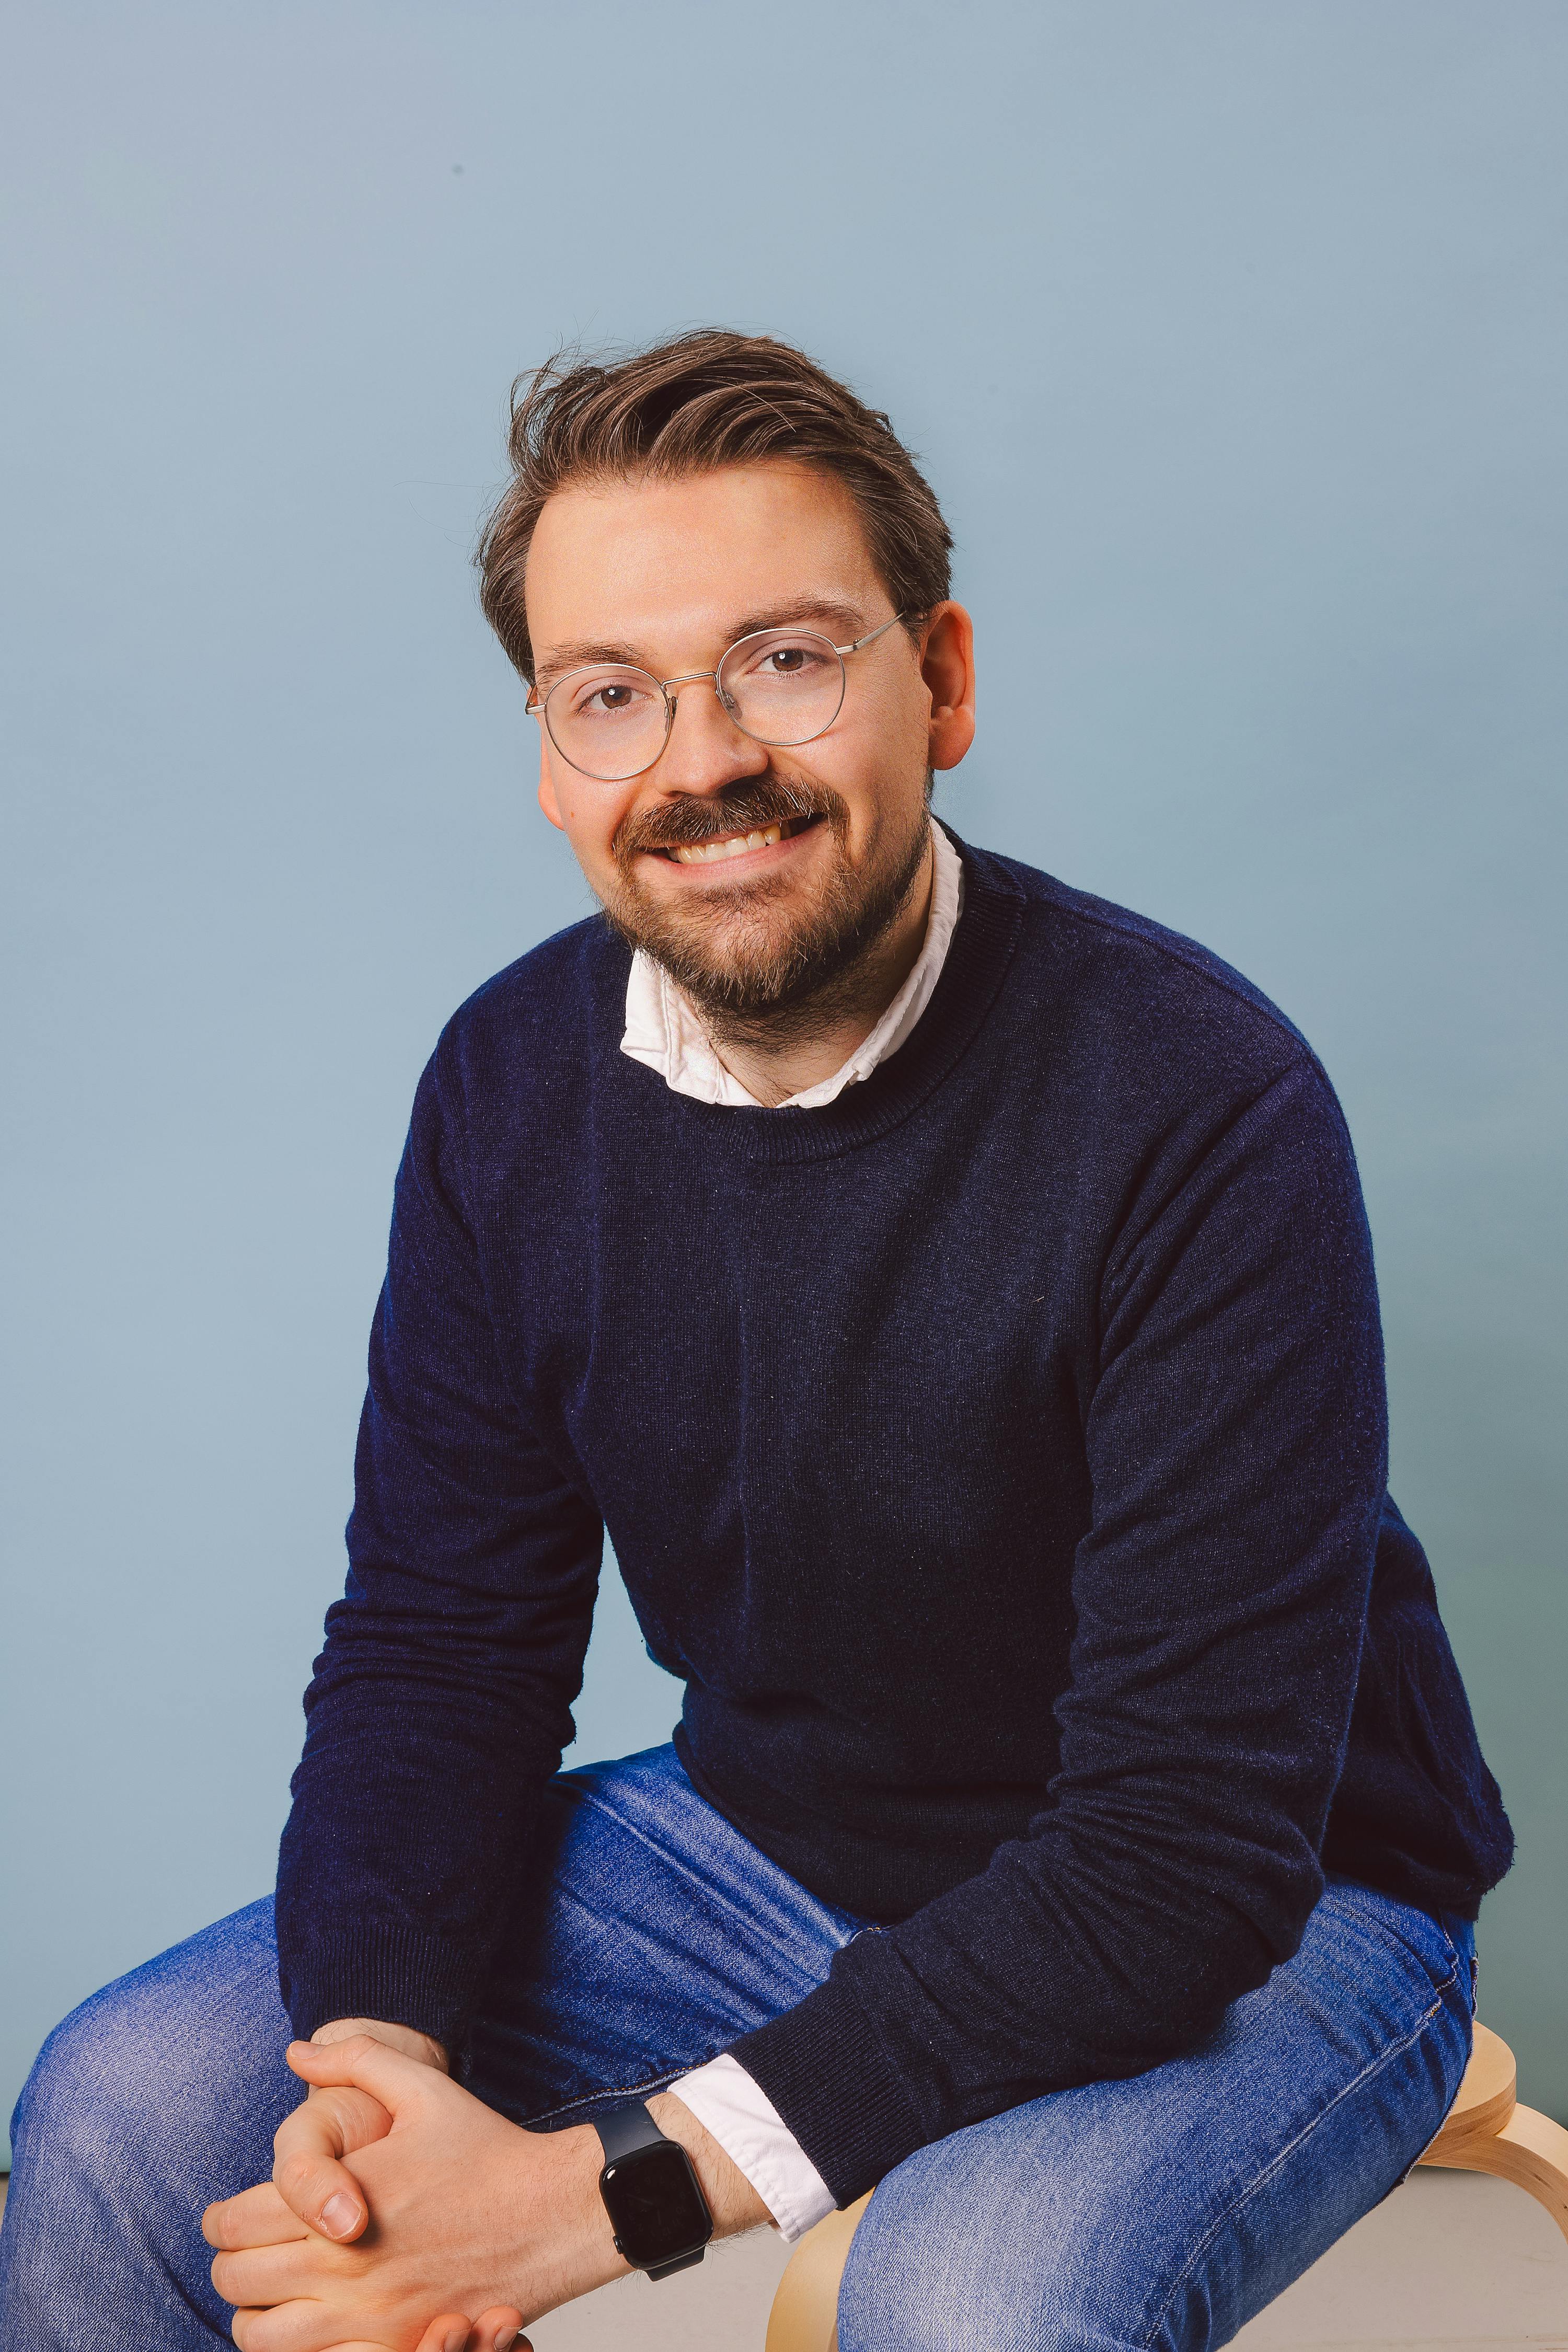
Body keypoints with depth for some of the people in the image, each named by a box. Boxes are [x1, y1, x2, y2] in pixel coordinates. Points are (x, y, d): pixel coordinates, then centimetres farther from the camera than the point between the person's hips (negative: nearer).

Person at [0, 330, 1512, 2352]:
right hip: (767, 1845, 5)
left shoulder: (1193, 1105, -26)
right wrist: (378, 2056, -20)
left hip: (1256, 1928, -4)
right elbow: (436, 1638, 0)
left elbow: (1190, 1852, -27)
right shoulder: (516, 1081, -6)